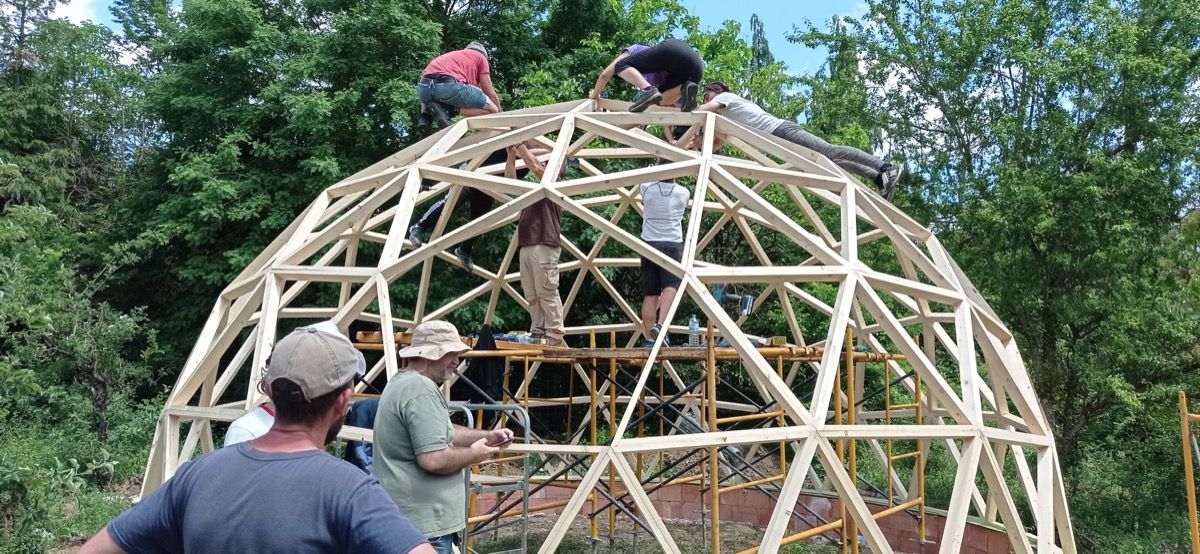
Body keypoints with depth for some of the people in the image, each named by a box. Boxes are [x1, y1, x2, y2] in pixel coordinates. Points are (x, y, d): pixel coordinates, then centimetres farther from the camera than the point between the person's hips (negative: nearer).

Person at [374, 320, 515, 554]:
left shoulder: (402, 382, 14)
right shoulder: (421, 389, -20)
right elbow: (433, 460, -27)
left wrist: (487, 436, 13)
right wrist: (474, 454, -9)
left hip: (405, 516, 11)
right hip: (423, 523, -11)